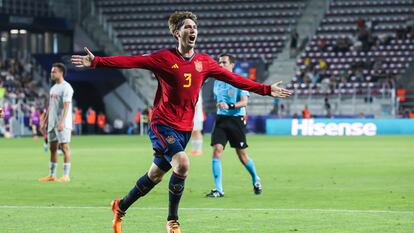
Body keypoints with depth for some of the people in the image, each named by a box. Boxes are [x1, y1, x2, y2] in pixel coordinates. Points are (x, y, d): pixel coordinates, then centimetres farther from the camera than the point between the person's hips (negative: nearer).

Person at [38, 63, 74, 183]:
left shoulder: (66, 87, -10)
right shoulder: (53, 88, 18)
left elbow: (66, 105, -19)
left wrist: (62, 121, -29)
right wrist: (45, 121, 19)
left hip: (63, 123, -9)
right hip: (52, 123, 9)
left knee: (64, 147, -8)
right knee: (52, 148, 9)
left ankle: (66, 175, -7)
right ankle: (52, 175, 13)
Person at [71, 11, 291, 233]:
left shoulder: (204, 62, 6)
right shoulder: (164, 58, -7)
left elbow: (234, 79, 12)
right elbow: (129, 61, -14)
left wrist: (266, 89, 10)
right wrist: (96, 61, -25)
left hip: (184, 129, 5)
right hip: (163, 125, -5)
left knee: (155, 176, 12)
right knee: (182, 164, -25)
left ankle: (120, 206, 36)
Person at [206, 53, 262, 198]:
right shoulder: (217, 82, 12)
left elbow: (244, 102, -17)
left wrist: (229, 106, -30)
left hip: (236, 119, -4)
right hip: (221, 119, 4)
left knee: (241, 154, 4)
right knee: (217, 150, -12)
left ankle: (255, 180, 32)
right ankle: (218, 189, -12)